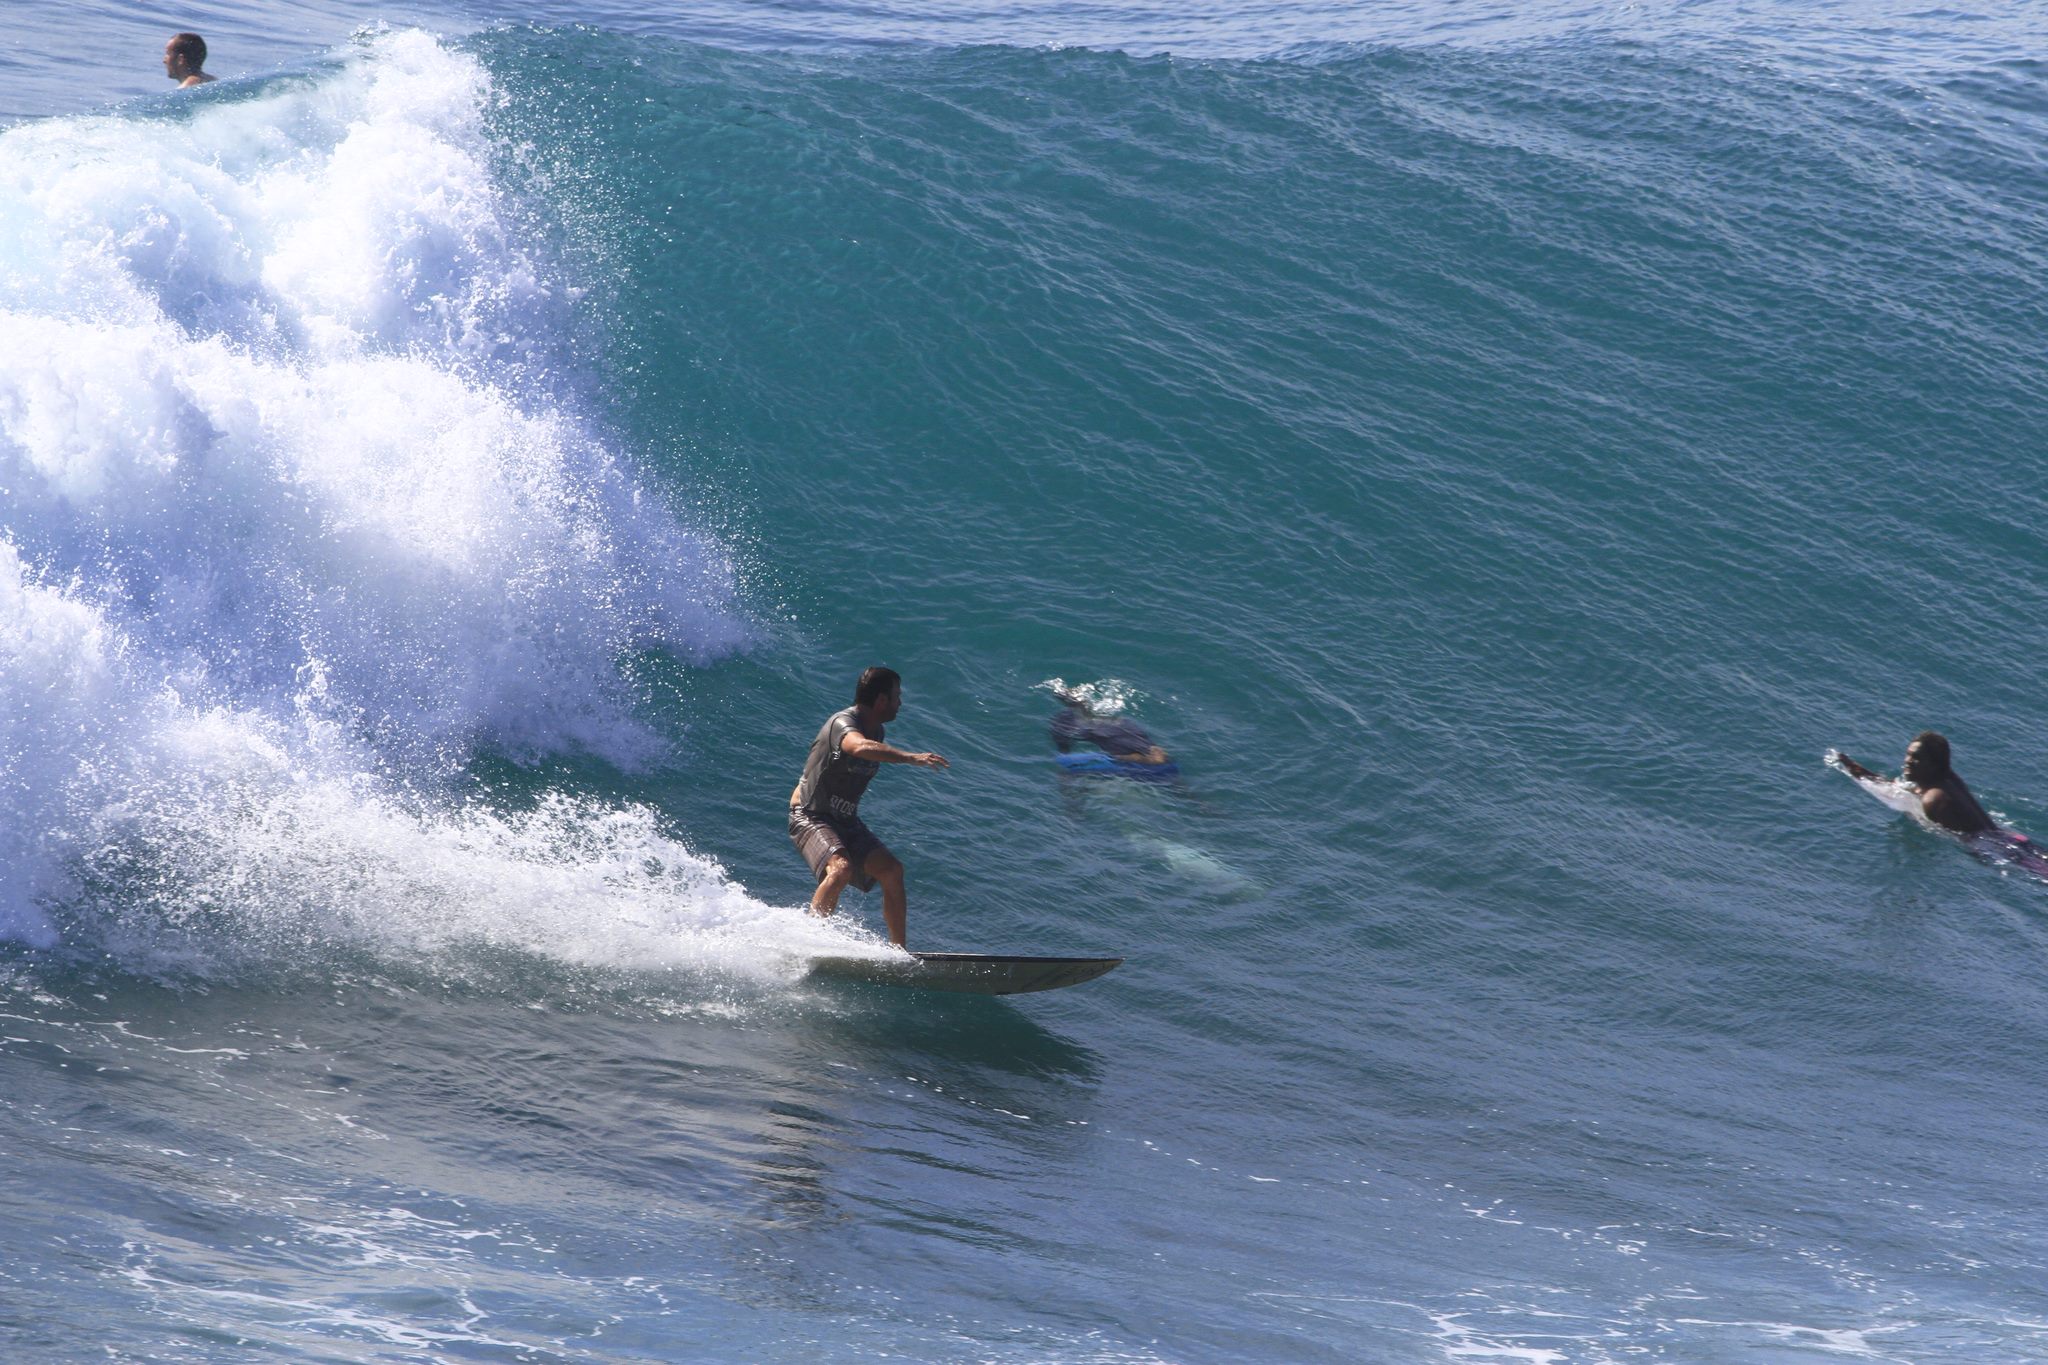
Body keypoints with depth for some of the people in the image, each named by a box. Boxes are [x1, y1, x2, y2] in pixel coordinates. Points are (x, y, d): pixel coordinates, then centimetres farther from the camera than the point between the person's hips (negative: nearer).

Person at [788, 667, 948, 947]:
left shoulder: (876, 731, 8)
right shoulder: (842, 723, -21)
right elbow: (861, 747, -44)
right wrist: (911, 757, -54)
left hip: (845, 821, 8)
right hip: (809, 817, -8)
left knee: (891, 870, -6)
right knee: (841, 868, -32)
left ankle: (899, 951, -2)